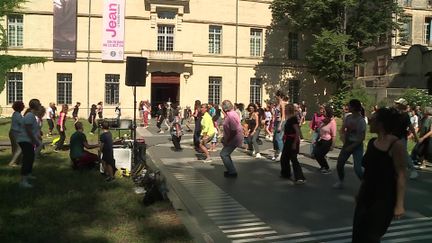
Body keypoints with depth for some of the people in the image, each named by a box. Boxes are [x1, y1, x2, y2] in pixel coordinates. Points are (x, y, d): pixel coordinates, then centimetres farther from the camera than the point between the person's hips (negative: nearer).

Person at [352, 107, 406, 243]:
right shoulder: (372, 142, 4)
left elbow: (401, 175, -19)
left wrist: (399, 203, -23)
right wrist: (361, 191, 20)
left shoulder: (396, 145, -17)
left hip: (385, 198, -7)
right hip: (367, 194, 7)